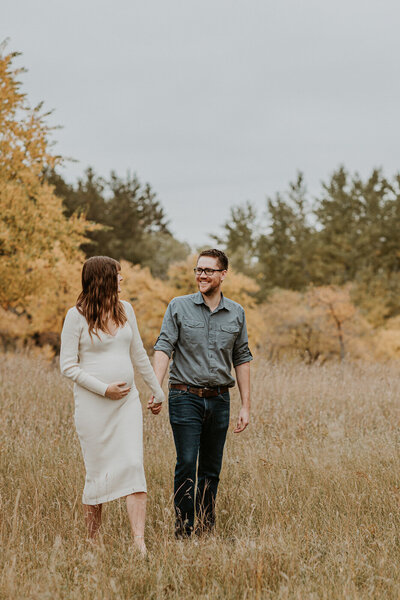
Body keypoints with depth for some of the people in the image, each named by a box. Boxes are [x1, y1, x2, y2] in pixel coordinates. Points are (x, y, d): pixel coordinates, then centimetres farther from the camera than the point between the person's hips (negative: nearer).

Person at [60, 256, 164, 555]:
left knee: (133, 466, -8)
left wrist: (156, 389, 23)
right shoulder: (77, 316, -6)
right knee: (97, 472, 2)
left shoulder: (125, 309, 10)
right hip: (93, 403, -4)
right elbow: (68, 365, -6)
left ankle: (140, 545, -12)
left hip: (127, 400, 4)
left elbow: (138, 353, 20)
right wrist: (104, 388, -14)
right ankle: (92, 541, 16)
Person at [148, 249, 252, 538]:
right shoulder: (179, 307, 0)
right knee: (187, 464, -9)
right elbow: (163, 348, -6)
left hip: (219, 399, 3)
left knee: (211, 470, 7)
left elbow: (242, 359, 10)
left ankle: (207, 529, 16)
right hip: (185, 397, -3)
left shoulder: (236, 313, 8)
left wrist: (246, 406, 6)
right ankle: (183, 530, -2)